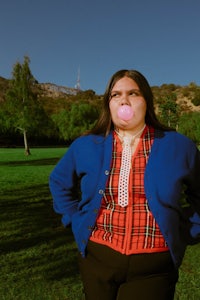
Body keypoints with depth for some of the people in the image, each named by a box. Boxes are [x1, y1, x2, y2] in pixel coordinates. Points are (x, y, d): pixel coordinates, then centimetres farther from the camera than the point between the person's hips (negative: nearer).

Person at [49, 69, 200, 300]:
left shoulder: (178, 146, -3)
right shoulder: (86, 146, -1)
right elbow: (59, 182, 15)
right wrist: (76, 218, 6)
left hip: (153, 267, -1)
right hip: (97, 259, 2)